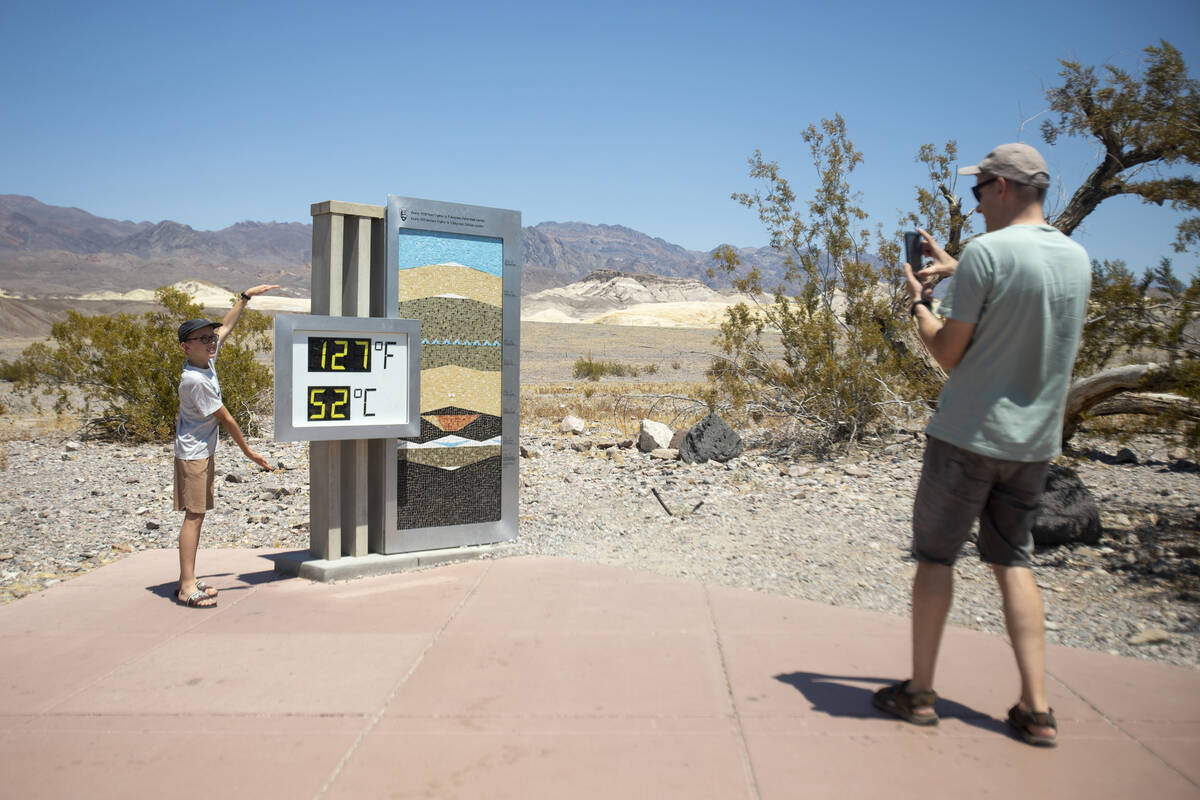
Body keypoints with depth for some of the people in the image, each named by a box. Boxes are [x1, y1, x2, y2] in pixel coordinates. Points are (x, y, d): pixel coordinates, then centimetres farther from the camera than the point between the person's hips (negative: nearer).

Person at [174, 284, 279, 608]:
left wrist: (247, 296, 21)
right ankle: (188, 588, -7)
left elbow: (226, 326, 19)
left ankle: (186, 581, 17)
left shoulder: (206, 359, 2)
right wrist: (249, 452, -8)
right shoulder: (195, 380, -23)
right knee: (194, 516, -9)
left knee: (197, 515, 11)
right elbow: (225, 418, -16)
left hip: (204, 452, 10)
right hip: (193, 454, -10)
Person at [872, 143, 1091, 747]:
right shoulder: (1077, 259, 7)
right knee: (1012, 561, 15)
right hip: (1036, 441, 7)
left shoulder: (985, 252, -15)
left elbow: (948, 353, -11)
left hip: (969, 433, -6)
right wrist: (955, 274, 23)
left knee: (935, 555, 6)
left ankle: (919, 693, 15)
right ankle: (1036, 709, 12)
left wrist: (918, 300, 5)